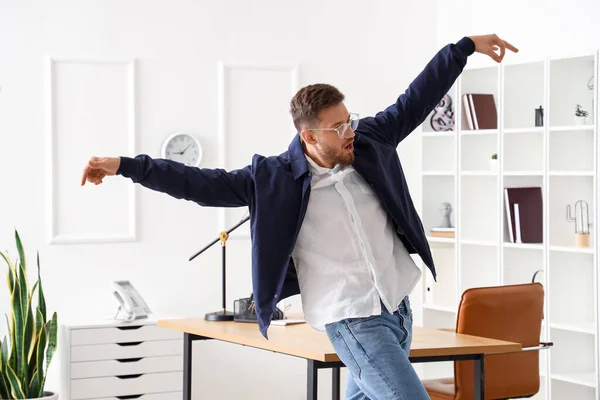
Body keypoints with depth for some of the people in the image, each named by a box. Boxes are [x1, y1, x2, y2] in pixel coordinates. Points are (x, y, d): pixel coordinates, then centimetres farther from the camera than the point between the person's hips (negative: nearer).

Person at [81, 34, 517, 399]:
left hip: (398, 307, 6)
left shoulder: (369, 142, 1)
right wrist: (126, 166, -13)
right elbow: (205, 184, -10)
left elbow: (416, 100, 11)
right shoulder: (277, 178, -11)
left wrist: (466, 47, 13)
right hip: (353, 321, -6)